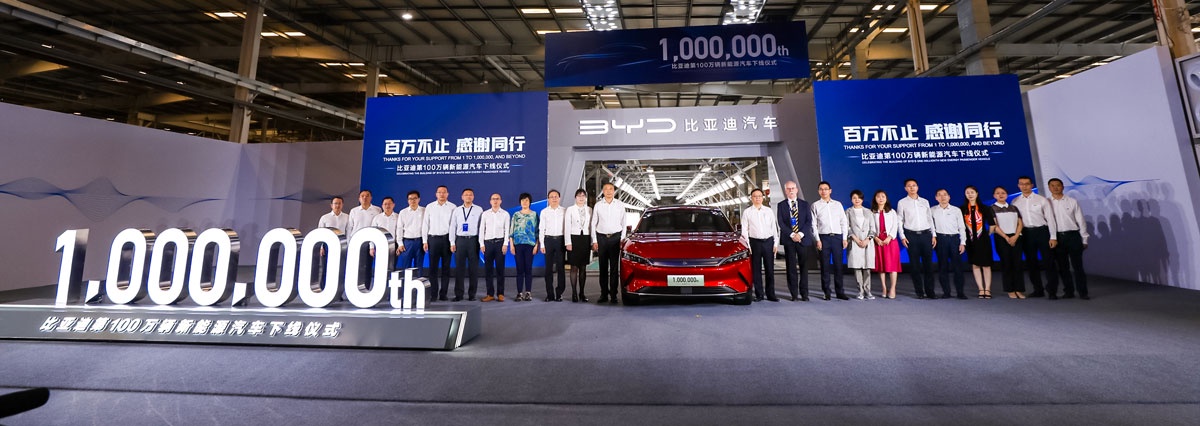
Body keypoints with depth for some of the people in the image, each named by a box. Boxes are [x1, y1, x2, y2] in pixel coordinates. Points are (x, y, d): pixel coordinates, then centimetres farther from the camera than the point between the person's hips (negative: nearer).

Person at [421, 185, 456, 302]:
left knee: (446, 267, 4)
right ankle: (433, 294, 11)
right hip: (433, 238, 1)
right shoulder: (429, 207, 7)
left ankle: (443, 293, 13)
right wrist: (424, 241, 3)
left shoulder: (453, 207, 1)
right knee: (433, 267, 3)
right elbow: (425, 224, 8)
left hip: (447, 238, -1)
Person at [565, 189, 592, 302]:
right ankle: (574, 293, 7)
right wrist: (568, 242, -8)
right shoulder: (570, 209, 2)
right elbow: (567, 227, -1)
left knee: (583, 268, 6)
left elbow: (591, 226, 8)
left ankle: (581, 293, 14)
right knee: (574, 268, 0)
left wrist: (592, 242, 2)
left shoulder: (589, 210, 9)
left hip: (586, 239, 2)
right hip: (574, 238, -2)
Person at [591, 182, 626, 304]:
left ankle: (613, 294, 5)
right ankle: (604, 294, 11)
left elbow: (623, 223, 7)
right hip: (601, 237, 1)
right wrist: (594, 240, 2)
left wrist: (622, 239, 1)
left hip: (615, 237, -1)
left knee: (614, 267, -1)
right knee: (603, 267, 4)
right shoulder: (598, 205, 5)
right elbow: (593, 223, 7)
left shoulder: (620, 205, 5)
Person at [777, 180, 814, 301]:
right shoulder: (781, 205, 6)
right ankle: (794, 293, 8)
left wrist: (801, 234, -11)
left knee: (804, 267, 4)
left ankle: (804, 293, 11)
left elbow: (809, 221, 3)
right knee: (791, 267, 1)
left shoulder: (804, 204, 10)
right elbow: (780, 223, -2)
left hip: (803, 239, 1)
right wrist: (792, 235, -12)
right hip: (788, 240, -1)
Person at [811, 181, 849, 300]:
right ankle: (826, 292, 9)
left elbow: (843, 222, 10)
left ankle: (839, 292, 13)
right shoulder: (815, 205, 4)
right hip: (824, 237, -2)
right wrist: (818, 240, -7)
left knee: (838, 265, 5)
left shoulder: (838, 204, 11)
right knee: (825, 265, 2)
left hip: (837, 237, 2)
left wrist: (844, 238, 4)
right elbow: (814, 224, 1)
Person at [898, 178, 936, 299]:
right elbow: (900, 221, 2)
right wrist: (902, 237, -5)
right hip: (911, 235, -2)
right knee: (915, 264, 2)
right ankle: (919, 292, 10)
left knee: (928, 263, 2)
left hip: (926, 234, 2)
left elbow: (930, 219, 12)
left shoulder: (925, 201, 11)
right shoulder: (902, 203, 3)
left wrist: (933, 235, 6)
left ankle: (930, 291, 10)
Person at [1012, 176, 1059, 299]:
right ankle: (1038, 290, 21)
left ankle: (1052, 291, 8)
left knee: (1048, 261, -1)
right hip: (1026, 233, 2)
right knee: (1031, 263, 9)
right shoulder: (1015, 202, 5)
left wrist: (1053, 237, -7)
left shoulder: (1041, 200, 0)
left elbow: (1050, 218, -2)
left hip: (1042, 231, -2)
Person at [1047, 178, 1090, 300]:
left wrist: (1084, 240, 3)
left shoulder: (1072, 202, 3)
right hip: (1057, 237, 0)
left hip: (1073, 236, 0)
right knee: (1062, 267, 8)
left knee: (1077, 265, 2)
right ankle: (1068, 291, 18)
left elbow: (1080, 221, 5)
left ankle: (1083, 292, 10)